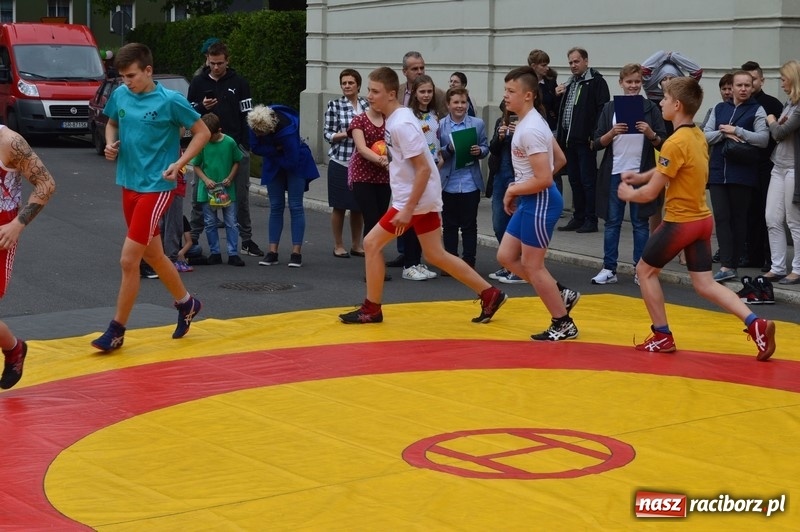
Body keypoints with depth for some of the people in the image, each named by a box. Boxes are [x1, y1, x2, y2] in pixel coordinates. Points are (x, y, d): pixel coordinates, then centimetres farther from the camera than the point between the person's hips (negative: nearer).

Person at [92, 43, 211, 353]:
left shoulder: (170, 101, -13)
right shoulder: (120, 96, 2)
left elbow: (203, 132, -6)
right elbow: (112, 123, 21)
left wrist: (179, 163, -17)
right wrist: (111, 143, -1)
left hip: (156, 188, -6)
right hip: (129, 185, 7)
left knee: (128, 260, -9)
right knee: (153, 256, 18)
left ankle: (116, 330, 3)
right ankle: (186, 303, 40)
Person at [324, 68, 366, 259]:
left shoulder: (367, 104, 5)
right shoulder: (334, 105, -3)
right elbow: (327, 133, -4)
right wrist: (347, 134, -18)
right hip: (340, 162, -3)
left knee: (359, 207, 10)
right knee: (339, 206, 5)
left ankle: (356, 245, 23)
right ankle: (338, 246, 16)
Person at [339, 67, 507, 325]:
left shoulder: (401, 124, -21)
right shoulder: (395, 118, 8)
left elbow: (424, 168, -24)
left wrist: (408, 210, -24)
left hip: (415, 199, -10)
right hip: (422, 197, 10)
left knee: (371, 243, -3)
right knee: (436, 255, 14)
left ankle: (371, 309, 7)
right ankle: (490, 295, 20)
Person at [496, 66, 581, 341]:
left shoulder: (530, 130, -22)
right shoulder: (530, 122, 9)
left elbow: (543, 179, -27)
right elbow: (560, 159, 17)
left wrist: (513, 190, -12)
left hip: (540, 202, -10)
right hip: (529, 201, 10)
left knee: (531, 265, 0)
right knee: (506, 257, 13)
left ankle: (563, 324, 13)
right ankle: (561, 294, 22)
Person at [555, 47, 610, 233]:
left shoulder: (596, 82, -6)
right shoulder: (570, 84, 19)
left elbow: (602, 109, -14)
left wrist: (594, 136, -20)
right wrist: (558, 95, 6)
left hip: (585, 140, -8)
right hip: (569, 139, 8)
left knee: (588, 181, -4)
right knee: (575, 181, 12)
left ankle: (591, 220, 1)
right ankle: (578, 218, 19)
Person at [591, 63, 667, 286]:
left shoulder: (651, 108, 3)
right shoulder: (610, 108, 6)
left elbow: (662, 143, 2)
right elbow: (598, 142, 3)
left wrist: (651, 134, -17)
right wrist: (612, 133, -14)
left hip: (641, 173, -1)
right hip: (615, 173, 1)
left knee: (640, 222, 4)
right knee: (612, 221, 4)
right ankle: (609, 269, 9)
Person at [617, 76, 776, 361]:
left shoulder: (676, 142, -21)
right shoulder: (698, 136, 6)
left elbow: (650, 193, -17)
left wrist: (629, 194, 2)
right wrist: (640, 177, 17)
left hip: (680, 222, -8)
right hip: (702, 219, 8)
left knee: (645, 270, 12)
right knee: (705, 284, 10)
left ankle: (662, 337, 15)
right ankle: (756, 323, -6)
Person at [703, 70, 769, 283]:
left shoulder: (757, 110, 2)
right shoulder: (719, 108, 13)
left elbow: (763, 139, -9)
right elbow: (705, 136, 7)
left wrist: (737, 131, -12)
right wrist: (724, 134, -9)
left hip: (742, 174, -3)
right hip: (717, 171, 3)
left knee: (738, 218, 3)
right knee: (721, 218, -5)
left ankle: (733, 264, 9)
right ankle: (726, 265, -9)